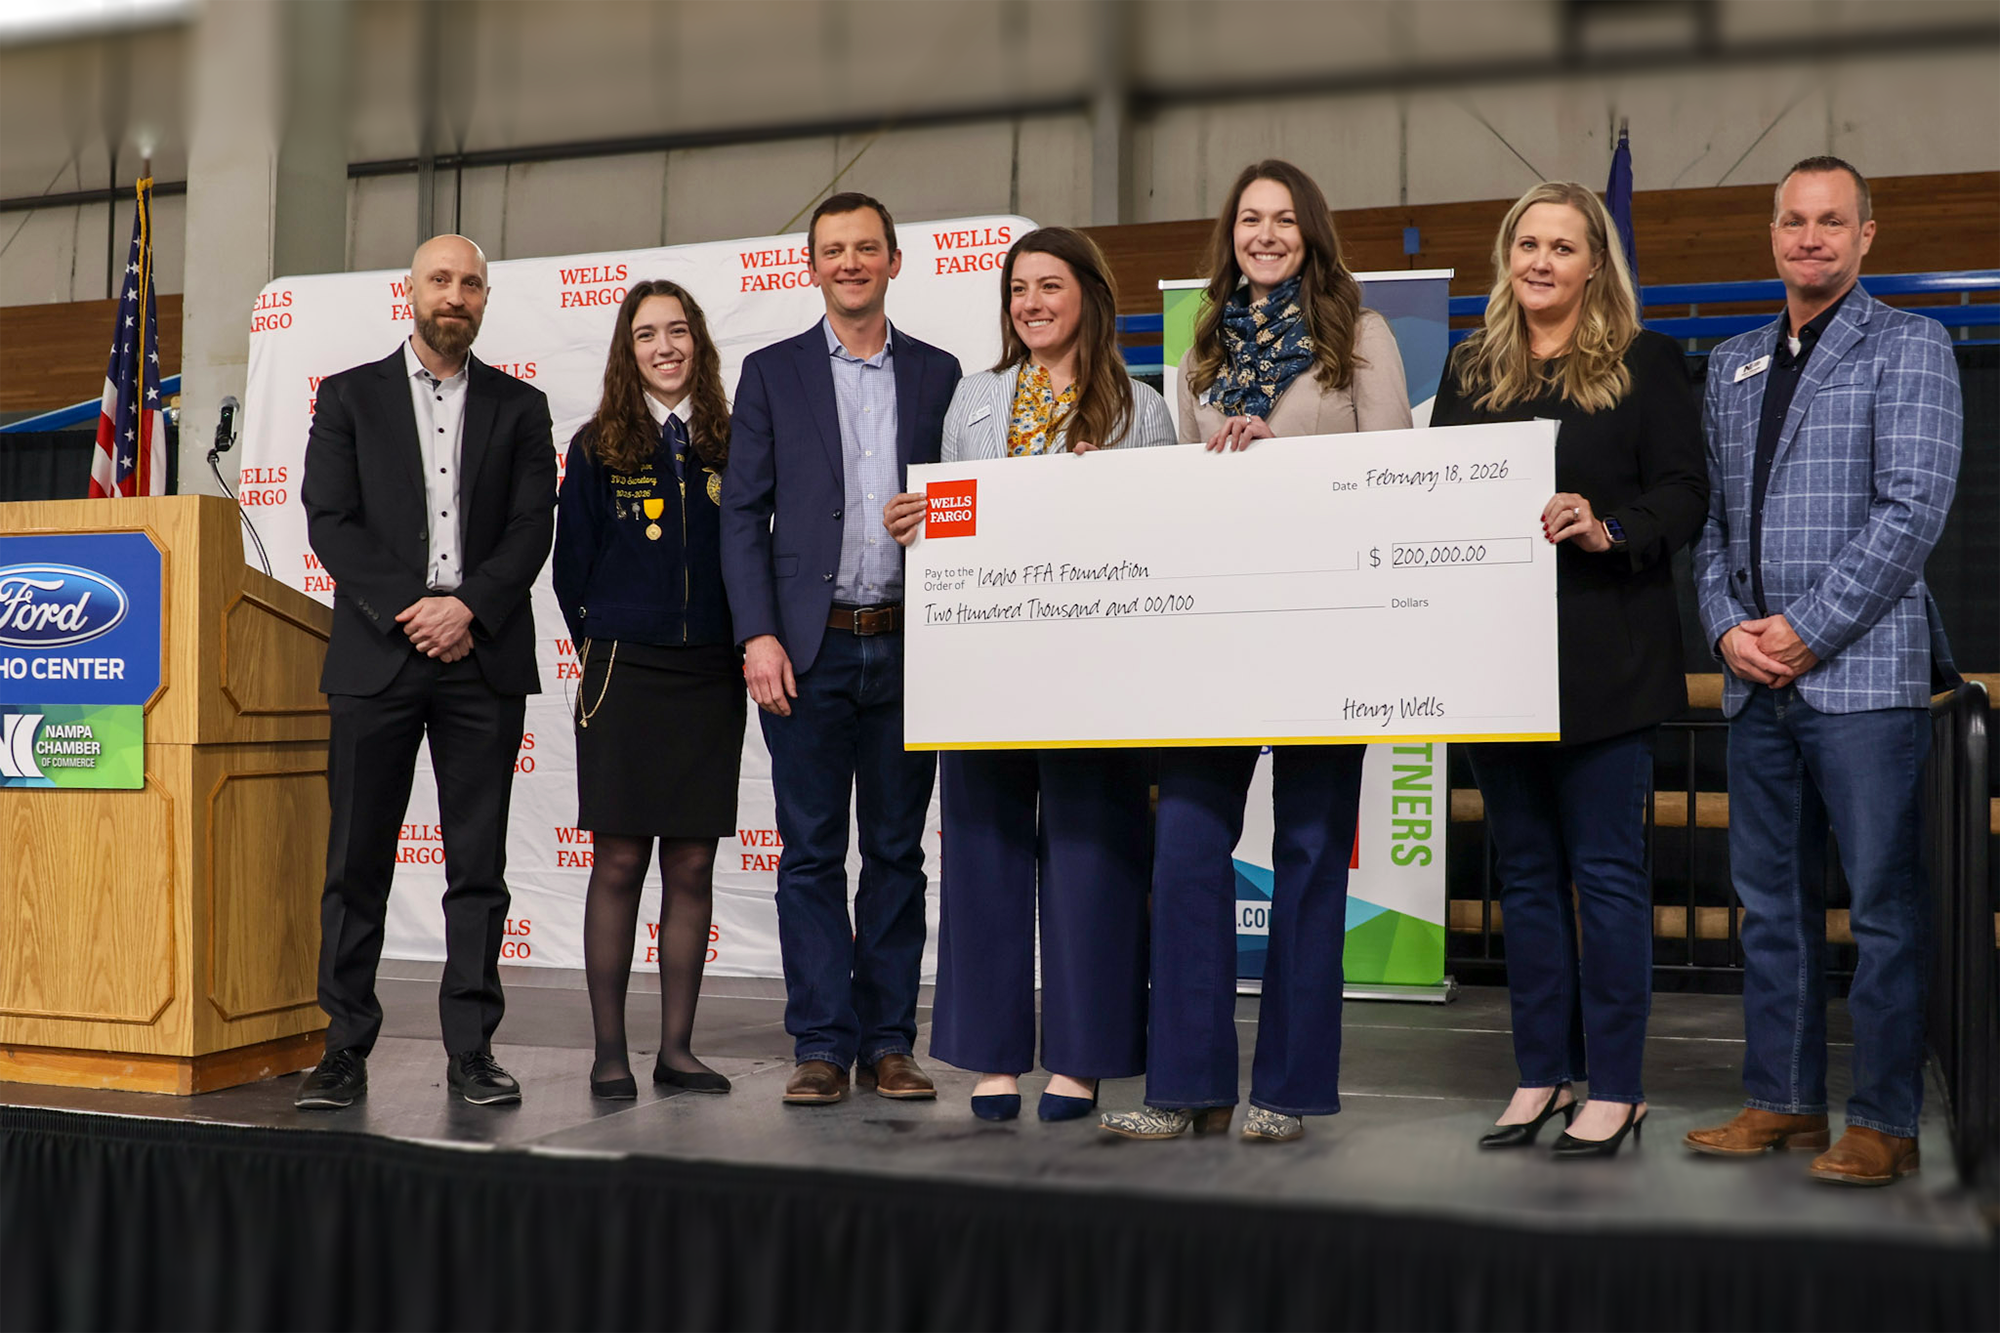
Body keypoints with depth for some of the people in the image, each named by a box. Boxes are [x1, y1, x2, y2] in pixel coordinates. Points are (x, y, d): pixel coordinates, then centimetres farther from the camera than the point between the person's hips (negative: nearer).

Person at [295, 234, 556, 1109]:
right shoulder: (349, 397, 10)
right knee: (357, 864, 2)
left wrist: (467, 606, -12)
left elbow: (533, 528, 3)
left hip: (484, 660, 1)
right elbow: (330, 522, 0)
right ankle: (346, 1050, 10)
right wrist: (410, 609, -11)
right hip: (377, 654, 0)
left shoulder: (519, 408, 12)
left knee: (479, 866, 2)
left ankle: (471, 1050, 9)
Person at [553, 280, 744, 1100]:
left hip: (710, 678, 2)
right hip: (624, 675, -2)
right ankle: (609, 1052, 7)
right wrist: (607, 648, 6)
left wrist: (739, 645, 4)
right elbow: (572, 569, 6)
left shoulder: (729, 447, 8)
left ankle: (677, 1047, 13)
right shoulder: (598, 447, 3)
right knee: (618, 862, -1)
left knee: (692, 865, 4)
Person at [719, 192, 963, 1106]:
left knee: (897, 851, 7)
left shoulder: (939, 374, 10)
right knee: (811, 852, 2)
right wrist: (757, 636, -8)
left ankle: (888, 1041, 15)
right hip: (808, 647, -1)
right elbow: (743, 515, 3)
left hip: (907, 645, 1)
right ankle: (821, 1045, 9)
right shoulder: (772, 373, 7)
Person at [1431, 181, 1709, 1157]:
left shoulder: (1645, 363, 2)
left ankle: (1614, 1086, 8)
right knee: (1525, 872, 10)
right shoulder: (1470, 372, 15)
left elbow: (1683, 494, -4)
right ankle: (1540, 1075, 19)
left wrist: (1608, 529, -21)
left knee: (1606, 871, -1)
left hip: (1603, 661, -4)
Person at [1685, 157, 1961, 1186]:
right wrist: (1729, 626, -1)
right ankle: (1781, 1099, 20)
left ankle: (1885, 1122, 6)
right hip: (1756, 677, 6)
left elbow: (1912, 509, -9)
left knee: (1885, 903, -2)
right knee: (1771, 898, 10)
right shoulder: (1731, 366, 18)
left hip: (1862, 668, -5)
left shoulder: (1908, 347, 1)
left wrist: (1807, 629, -13)